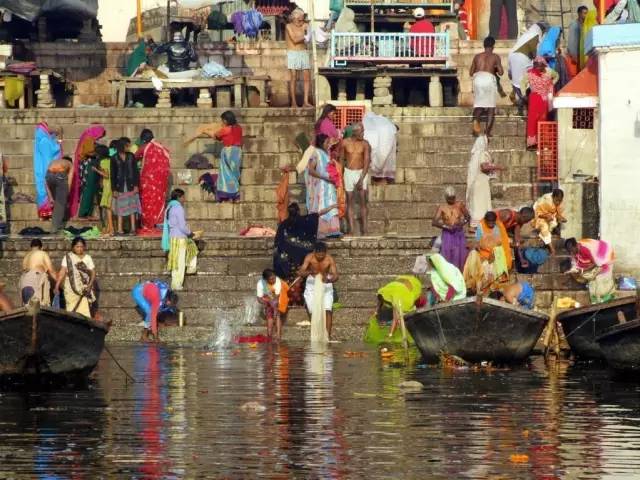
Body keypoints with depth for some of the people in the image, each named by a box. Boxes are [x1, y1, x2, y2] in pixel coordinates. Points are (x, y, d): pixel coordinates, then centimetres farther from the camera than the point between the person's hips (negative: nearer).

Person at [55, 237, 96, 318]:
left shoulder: (87, 258, 7)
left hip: (84, 290, 1)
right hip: (71, 290, -1)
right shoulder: (68, 258, 2)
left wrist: (90, 285, -10)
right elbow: (62, 273, -4)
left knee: (84, 312, -9)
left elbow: (93, 273, 6)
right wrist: (57, 287, -12)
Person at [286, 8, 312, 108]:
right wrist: (305, 36, -20)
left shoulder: (304, 25, 8)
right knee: (293, 78, -3)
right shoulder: (289, 26, -3)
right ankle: (293, 102, 0)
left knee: (307, 77, -3)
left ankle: (306, 101, -1)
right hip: (293, 53, -4)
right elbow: (295, 40, -13)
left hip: (304, 52, 4)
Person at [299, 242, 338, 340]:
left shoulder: (329, 259, -22)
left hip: (326, 284, -1)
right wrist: (310, 272, -48)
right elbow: (301, 272, -27)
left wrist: (329, 280, -49)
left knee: (327, 310, -13)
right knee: (313, 311, 2)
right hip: (312, 282, 1)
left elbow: (335, 276, -27)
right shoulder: (309, 257, -21)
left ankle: (328, 335, -12)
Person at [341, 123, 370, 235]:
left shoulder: (365, 144, -5)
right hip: (349, 173, 1)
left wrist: (361, 179, -19)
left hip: (362, 173, -1)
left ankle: (364, 229, -2)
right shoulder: (345, 143, -2)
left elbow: (367, 161, -11)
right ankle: (351, 229, -2)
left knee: (363, 201, -4)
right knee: (350, 202, 0)